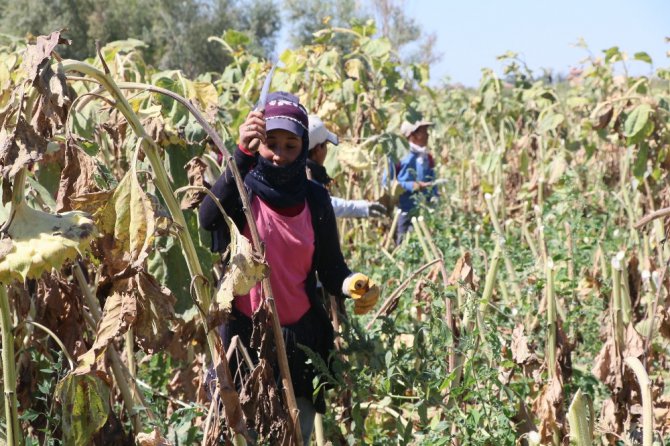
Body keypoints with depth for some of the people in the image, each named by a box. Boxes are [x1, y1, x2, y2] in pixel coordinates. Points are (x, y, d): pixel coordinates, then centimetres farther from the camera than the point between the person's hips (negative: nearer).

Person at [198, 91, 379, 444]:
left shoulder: (314, 198, 5)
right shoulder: (241, 189, -5)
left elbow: (331, 269, 4)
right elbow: (208, 218, -28)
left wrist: (353, 285, -20)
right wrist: (242, 154, -38)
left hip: (300, 339, 3)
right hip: (243, 335, -3)